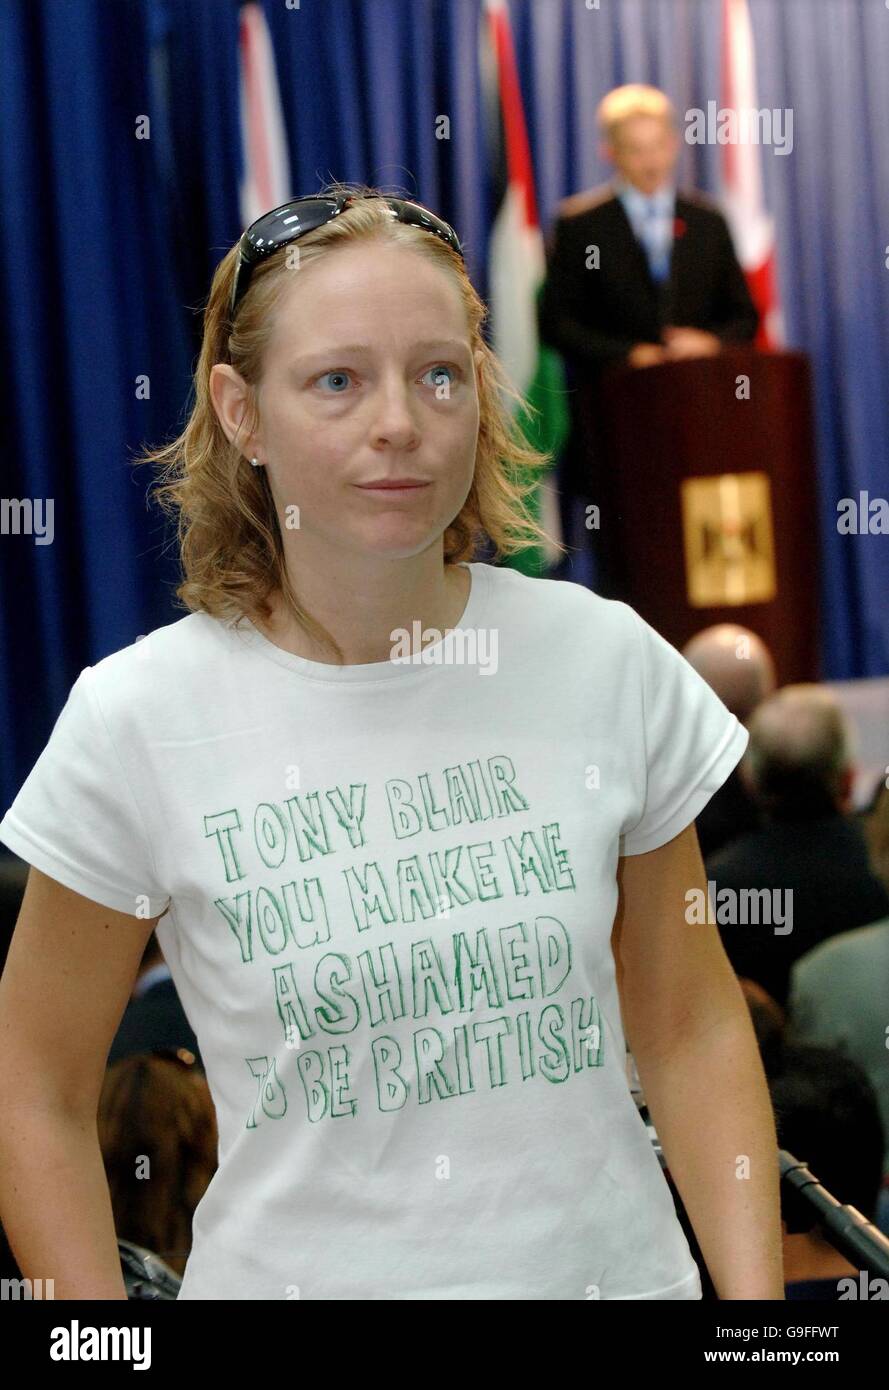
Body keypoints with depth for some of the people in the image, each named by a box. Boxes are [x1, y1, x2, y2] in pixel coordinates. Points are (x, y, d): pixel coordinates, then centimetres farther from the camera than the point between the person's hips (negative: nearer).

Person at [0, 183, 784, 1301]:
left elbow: (688, 1027, 3)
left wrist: (755, 1291, -6)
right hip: (296, 1272, -2)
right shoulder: (138, 722, -12)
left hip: (612, 1265, 2)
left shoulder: (609, 664, -6)